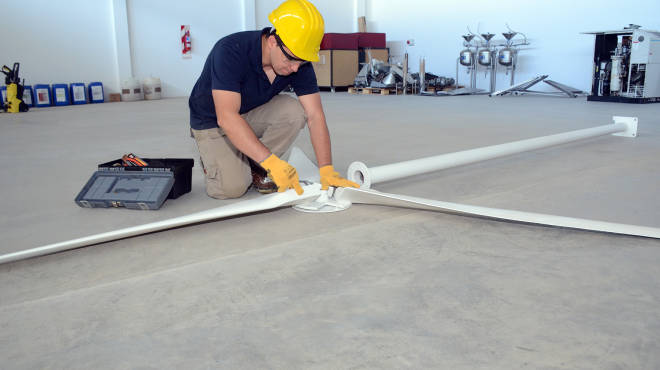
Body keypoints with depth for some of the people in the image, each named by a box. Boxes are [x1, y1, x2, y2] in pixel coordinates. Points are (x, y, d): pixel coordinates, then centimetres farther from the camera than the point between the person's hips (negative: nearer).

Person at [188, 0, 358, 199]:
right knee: (232, 187, -23)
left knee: (294, 111, -24)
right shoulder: (230, 51, -34)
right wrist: (272, 162, -46)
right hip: (213, 121, -4)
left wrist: (326, 169, -27)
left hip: (252, 114, 5)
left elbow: (315, 115, -17)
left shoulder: (300, 63, -17)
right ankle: (215, 159, 12)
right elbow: (227, 118, -40)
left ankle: (254, 165, -3)